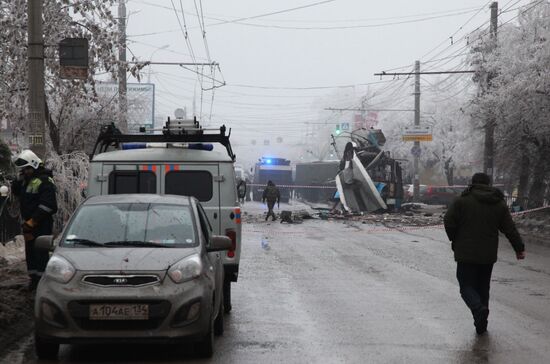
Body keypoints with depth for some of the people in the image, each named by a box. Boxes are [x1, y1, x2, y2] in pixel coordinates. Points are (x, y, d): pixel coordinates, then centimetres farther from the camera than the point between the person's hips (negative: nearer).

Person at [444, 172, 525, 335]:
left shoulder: (462, 201, -5)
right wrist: (519, 248, 14)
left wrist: (455, 240, 7)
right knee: (483, 288, 15)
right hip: (488, 255, 4)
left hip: (466, 254, -4)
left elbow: (449, 221, -10)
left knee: (467, 286, 2)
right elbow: (510, 229, 6)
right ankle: (481, 325, 15)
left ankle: (479, 309, -27)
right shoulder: (500, 204, 6)